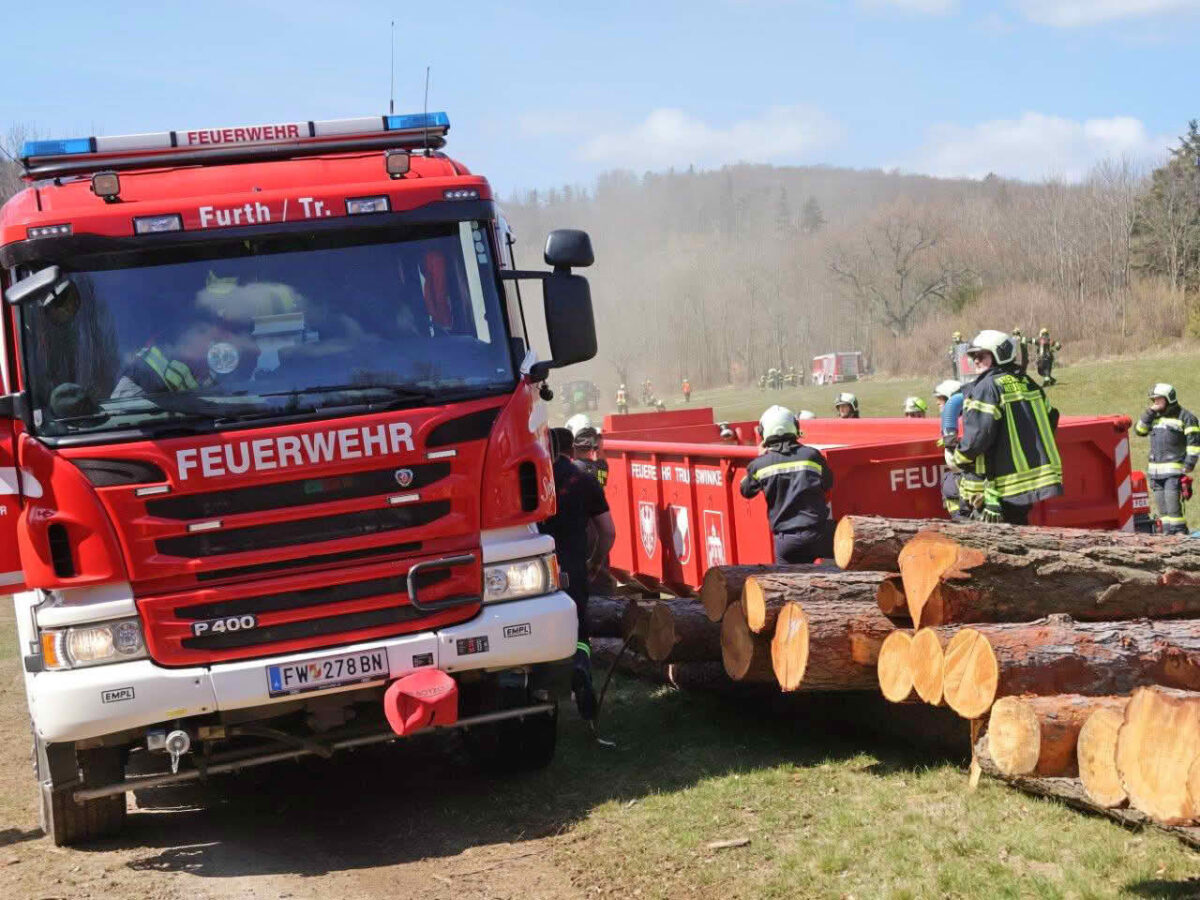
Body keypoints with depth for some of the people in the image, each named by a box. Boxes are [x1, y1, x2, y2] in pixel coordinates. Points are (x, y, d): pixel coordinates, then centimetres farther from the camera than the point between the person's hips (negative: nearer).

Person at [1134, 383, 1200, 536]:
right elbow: (1139, 430, 10)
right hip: (1155, 469, 7)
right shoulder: (1155, 417, 17)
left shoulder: (1185, 417, -3)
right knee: (1161, 506, 6)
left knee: (1172, 504, -14)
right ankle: (1168, 534, 10)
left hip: (1174, 469, -7)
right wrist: (1150, 412, 1)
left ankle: (1180, 533, -11)